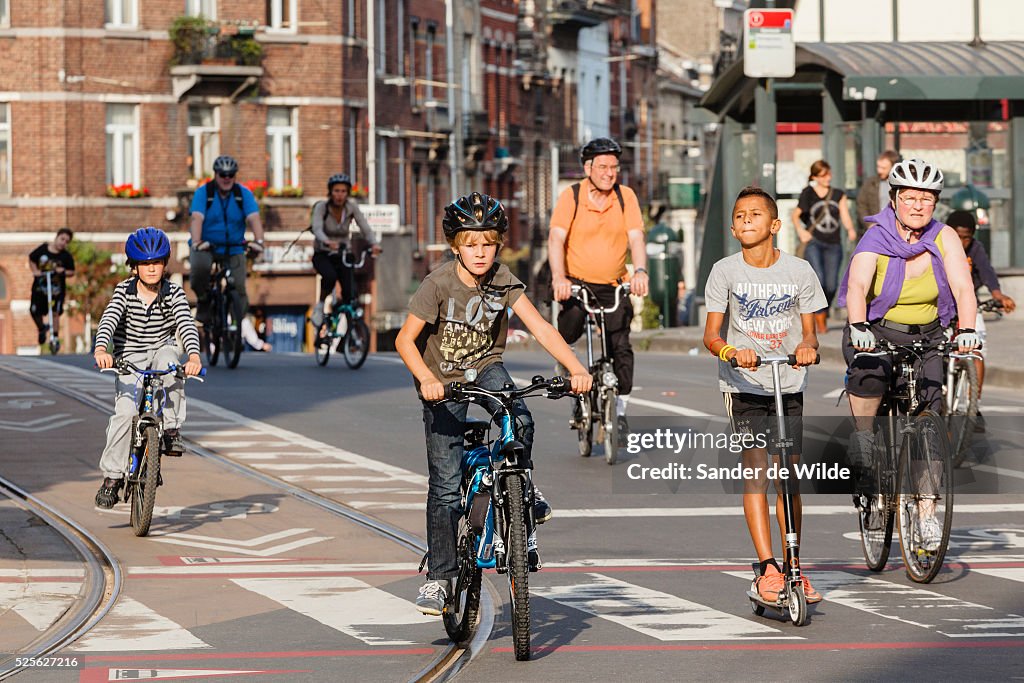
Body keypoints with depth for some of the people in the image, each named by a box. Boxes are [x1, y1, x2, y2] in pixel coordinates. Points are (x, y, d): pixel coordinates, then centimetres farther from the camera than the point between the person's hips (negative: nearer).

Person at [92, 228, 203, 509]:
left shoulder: (174, 293, -9)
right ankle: (112, 475, -11)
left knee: (169, 360, -37)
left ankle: (171, 429, -23)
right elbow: (109, 319, -24)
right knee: (125, 411, -21)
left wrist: (194, 355, -41)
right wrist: (101, 349, -44)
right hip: (130, 356, -1)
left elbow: (186, 324, -22)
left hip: (162, 349, 1)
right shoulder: (124, 291, -10)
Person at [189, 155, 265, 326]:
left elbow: (253, 218, -16)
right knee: (200, 267, -33)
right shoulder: (203, 192, -7)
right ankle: (203, 299, -5)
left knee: (238, 288, -14)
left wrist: (258, 241, -35)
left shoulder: (244, 193, -3)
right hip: (206, 246, -2)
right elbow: (197, 218, -22)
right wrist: (196, 243, -39)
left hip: (234, 248, 2)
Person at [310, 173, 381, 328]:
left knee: (350, 291, -18)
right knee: (330, 276, -35)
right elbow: (317, 229, -31)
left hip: (341, 255, 2)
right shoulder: (321, 207, -15)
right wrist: (327, 242, -53)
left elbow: (365, 228, -16)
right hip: (322, 255, -2)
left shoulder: (352, 207, -7)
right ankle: (320, 306, -9)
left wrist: (374, 244, -38)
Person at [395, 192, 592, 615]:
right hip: (444, 381, -2)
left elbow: (539, 327, -20)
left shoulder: (502, 281, -14)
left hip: (486, 367, 2)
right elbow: (405, 339, -19)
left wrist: (575, 367, -33)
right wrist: (427, 379, -37)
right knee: (446, 485, -6)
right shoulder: (438, 285, -21)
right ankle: (439, 576, 4)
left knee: (520, 422, -31)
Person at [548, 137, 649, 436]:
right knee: (572, 319, -22)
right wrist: (558, 277, -33)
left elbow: (635, 237, -9)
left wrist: (640, 271, -28)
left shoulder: (625, 196, -1)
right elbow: (556, 238, -17)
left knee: (620, 346, -8)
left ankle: (620, 409, 2)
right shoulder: (571, 197, -7)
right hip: (576, 282, -1)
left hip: (613, 286, 1)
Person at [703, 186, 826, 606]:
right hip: (745, 383, -2)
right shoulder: (725, 271, -3)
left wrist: (807, 346, -19)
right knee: (756, 469, -12)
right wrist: (731, 351, -27)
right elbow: (711, 335, -6)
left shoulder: (798, 271, 1)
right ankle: (768, 568, -14)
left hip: (789, 385, 2)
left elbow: (809, 330, 4)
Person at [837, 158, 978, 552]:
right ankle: (865, 460, -9)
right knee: (869, 372, -31)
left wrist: (967, 331, -36)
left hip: (927, 338, 1)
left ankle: (927, 513, -7)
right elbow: (857, 286, -30)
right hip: (877, 331, -1)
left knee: (929, 414, -11)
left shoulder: (945, 239, -8)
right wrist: (858, 328, -48)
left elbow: (963, 287, -19)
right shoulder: (876, 239, -15)